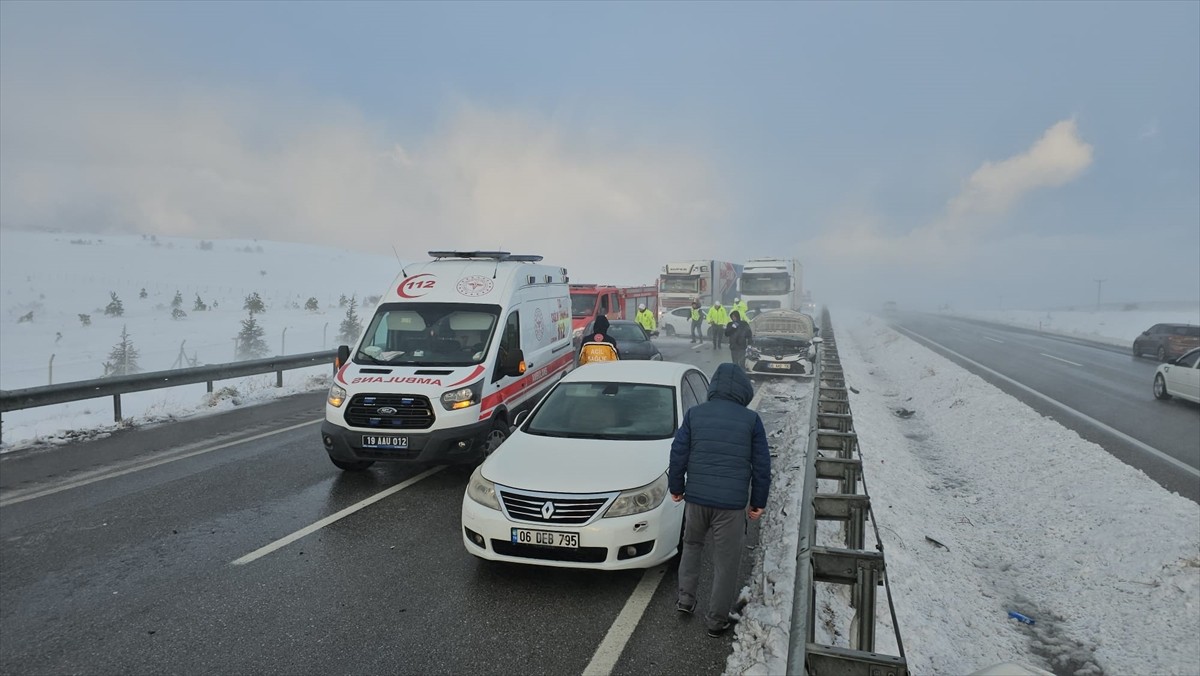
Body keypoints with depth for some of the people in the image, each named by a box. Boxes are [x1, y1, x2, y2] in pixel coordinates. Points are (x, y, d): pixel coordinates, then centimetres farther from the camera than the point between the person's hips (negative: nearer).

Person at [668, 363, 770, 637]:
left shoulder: (694, 414, 1)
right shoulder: (751, 420, -2)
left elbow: (678, 454, 2)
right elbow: (762, 464, 0)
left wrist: (676, 487, 15)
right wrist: (759, 501, 9)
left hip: (696, 497, 2)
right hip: (732, 502, -2)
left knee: (692, 545, 27)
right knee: (726, 562, 10)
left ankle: (685, 599, 27)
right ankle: (716, 619, 18)